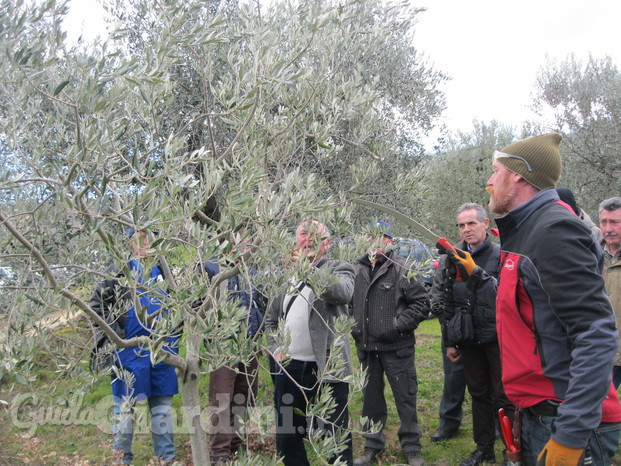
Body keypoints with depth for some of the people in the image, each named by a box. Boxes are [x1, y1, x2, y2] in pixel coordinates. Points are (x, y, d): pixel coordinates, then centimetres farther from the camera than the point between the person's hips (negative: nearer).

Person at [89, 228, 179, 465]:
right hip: (130, 348, -4)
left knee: (162, 404, 12)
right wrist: (113, 330, -10)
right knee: (125, 404, 6)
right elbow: (96, 303, -4)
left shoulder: (162, 270, 11)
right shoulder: (121, 271, -3)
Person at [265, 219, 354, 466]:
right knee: (286, 438, 16)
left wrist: (309, 269, -30)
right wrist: (276, 348, 10)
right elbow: (271, 317, 23)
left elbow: (343, 292, -24)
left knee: (336, 439, 2)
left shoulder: (338, 269, 0)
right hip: (289, 368, 5)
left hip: (327, 369, -5)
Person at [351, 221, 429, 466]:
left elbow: (421, 302, -8)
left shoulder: (403, 268, -7)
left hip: (396, 347, -4)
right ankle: (373, 446, 31)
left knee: (405, 398, 5)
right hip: (366, 347, 5)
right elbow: (349, 302, 18)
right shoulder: (357, 270, 8)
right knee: (371, 397, 15)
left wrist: (398, 325, -14)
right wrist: (354, 327, 6)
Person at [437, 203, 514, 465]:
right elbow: (449, 304, 12)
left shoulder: (501, 256, -6)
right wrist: (450, 341, 12)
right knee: (479, 395, 14)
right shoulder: (454, 260, 9)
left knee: (505, 396, 2)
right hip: (469, 341, 5)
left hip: (498, 339, -5)